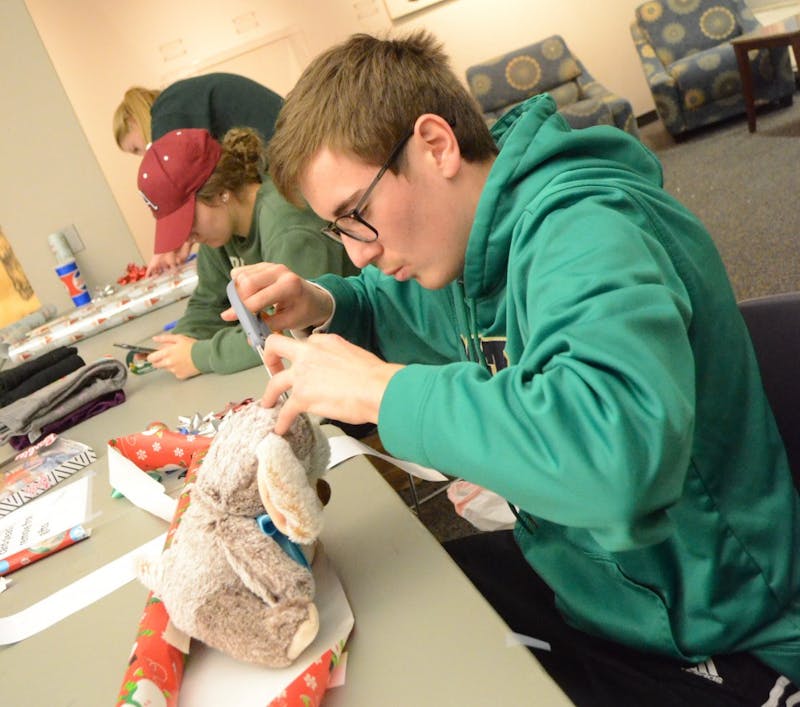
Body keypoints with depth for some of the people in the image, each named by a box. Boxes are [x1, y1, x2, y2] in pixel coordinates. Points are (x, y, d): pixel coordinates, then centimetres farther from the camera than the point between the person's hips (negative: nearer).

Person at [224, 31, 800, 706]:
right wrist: (322, 306, -4)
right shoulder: (473, 237, -1)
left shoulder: (584, 232, -29)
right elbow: (400, 304, 19)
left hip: (703, 650, -8)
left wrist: (381, 388, -35)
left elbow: (622, 452, -48)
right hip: (567, 569, 8)